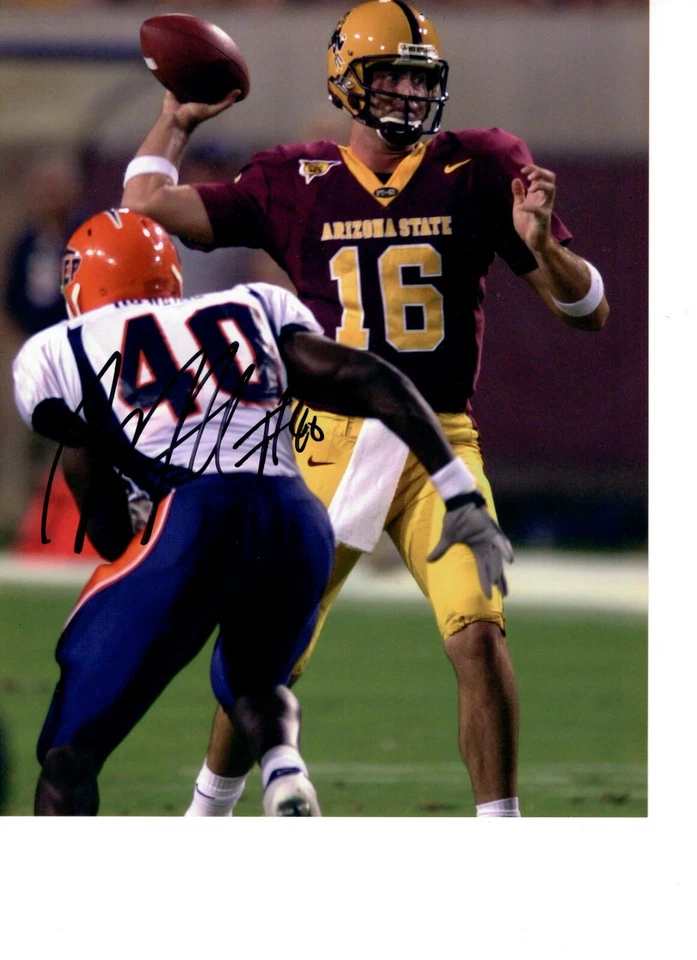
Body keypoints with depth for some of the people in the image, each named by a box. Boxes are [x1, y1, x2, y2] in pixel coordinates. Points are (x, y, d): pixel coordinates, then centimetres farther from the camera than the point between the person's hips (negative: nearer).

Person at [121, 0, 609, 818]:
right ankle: (205, 819, 26)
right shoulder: (298, 182, 4)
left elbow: (587, 311, 2)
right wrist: (178, 119, 14)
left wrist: (540, 245, -17)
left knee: (479, 634, -17)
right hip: (331, 440, 0)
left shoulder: (477, 173, 3)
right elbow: (146, 206, 3)